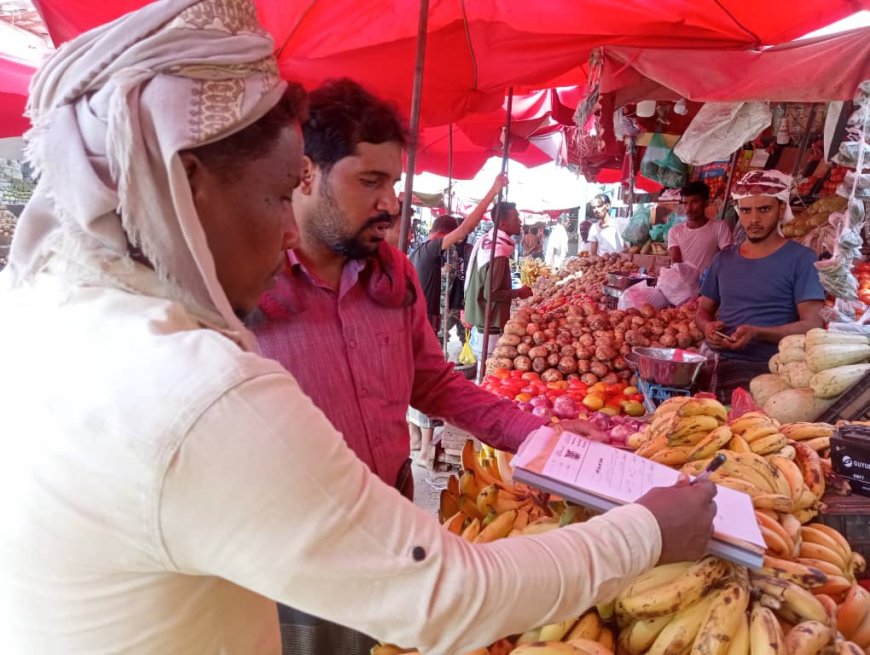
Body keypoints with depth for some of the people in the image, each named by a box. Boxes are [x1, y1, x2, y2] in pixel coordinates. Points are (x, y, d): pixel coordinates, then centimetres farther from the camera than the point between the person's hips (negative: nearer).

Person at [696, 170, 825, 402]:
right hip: (716, 363, 5)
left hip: (766, 369, -5)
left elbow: (812, 324, -7)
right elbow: (704, 310, 22)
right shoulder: (724, 258, 15)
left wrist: (757, 333, -21)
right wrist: (708, 327, -2)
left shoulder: (801, 259, -1)